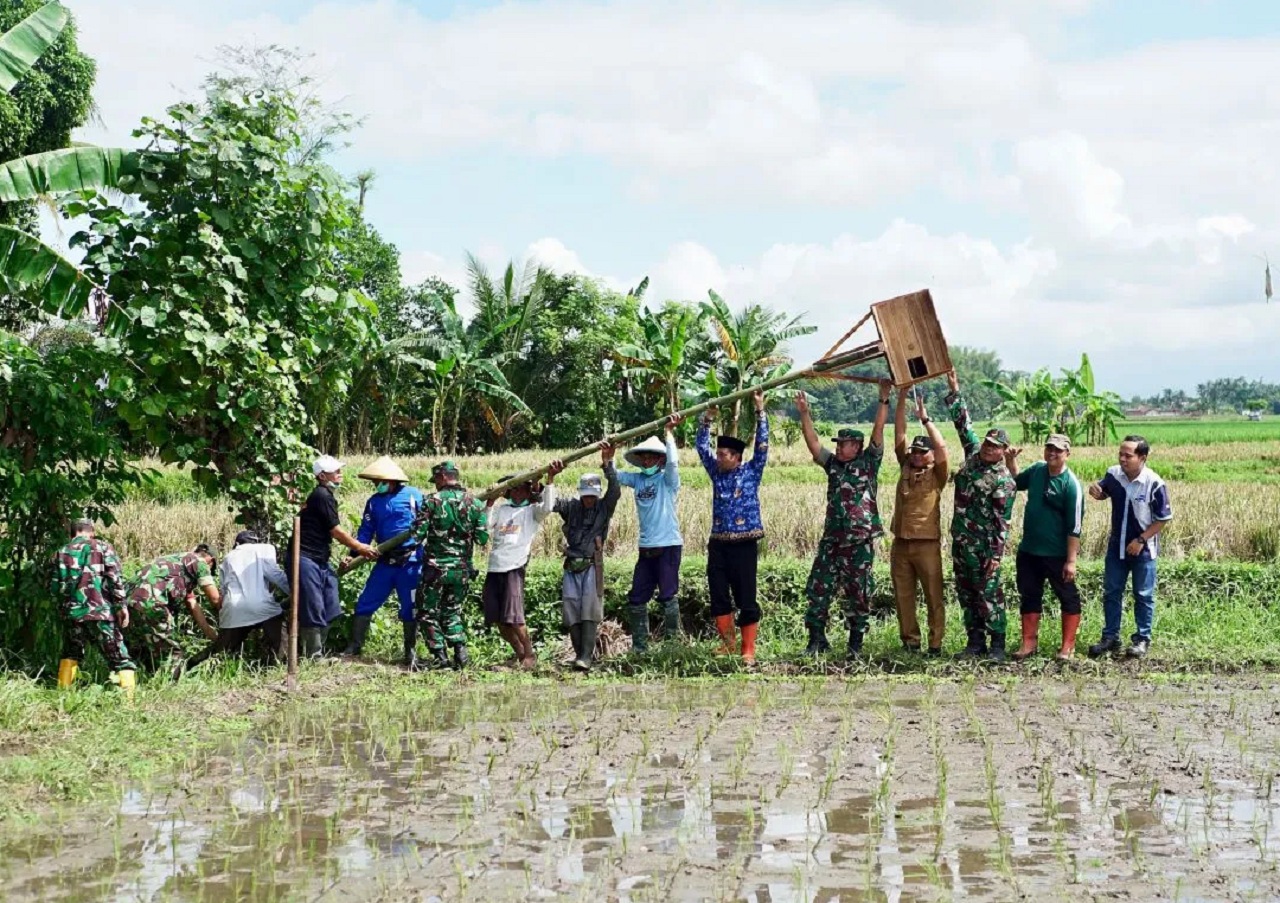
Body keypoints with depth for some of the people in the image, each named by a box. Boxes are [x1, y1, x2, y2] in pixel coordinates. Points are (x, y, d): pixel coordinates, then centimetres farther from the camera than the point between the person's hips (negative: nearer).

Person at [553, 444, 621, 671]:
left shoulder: (604, 507, 3)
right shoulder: (571, 507, 10)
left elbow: (615, 491, -12)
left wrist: (607, 463, -20)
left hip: (591, 566, -3)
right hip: (571, 567, 3)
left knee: (589, 611, -12)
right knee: (571, 611, 1)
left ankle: (586, 657, -16)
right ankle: (579, 653, 11)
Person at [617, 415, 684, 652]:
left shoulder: (667, 479, -3)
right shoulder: (637, 479, 11)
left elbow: (672, 461, -21)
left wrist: (669, 432, -18)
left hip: (668, 546, -6)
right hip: (646, 548, 6)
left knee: (668, 597, -4)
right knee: (637, 599, 6)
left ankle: (672, 644, 3)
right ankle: (639, 648, 12)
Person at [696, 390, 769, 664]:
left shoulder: (751, 472, 0)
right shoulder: (717, 473, 11)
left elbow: (762, 445, -5)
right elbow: (702, 446, 12)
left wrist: (760, 411, -7)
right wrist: (708, 419, 5)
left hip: (744, 544, -5)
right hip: (718, 544, 5)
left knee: (746, 598, -3)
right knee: (718, 597, 5)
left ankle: (748, 650, 0)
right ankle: (728, 643, 17)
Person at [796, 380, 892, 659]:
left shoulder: (868, 463, 2)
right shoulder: (833, 464, 13)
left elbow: (878, 430, -4)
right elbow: (813, 442, 6)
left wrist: (884, 399, -8)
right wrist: (804, 414, -3)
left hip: (860, 542, -4)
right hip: (832, 539, 4)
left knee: (857, 594, 2)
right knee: (818, 589, 0)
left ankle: (856, 643, 11)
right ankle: (817, 639, 8)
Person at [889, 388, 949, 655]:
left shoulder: (936, 475, 0)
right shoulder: (906, 467, 12)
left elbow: (942, 446, -16)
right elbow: (899, 434, 6)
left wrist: (925, 419, -11)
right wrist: (902, 397, -1)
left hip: (927, 543, -5)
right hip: (900, 543, 5)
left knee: (934, 596, -1)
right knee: (903, 596, 7)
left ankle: (936, 643, 2)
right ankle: (910, 641, 14)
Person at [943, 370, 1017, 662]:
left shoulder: (1004, 481, -11)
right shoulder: (974, 454, 7)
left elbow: (1003, 520, -13)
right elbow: (963, 423, 13)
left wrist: (997, 553, -17)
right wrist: (954, 392, 9)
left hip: (985, 544, -7)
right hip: (960, 539, 7)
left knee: (989, 593, -6)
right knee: (965, 593, 11)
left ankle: (997, 643, -1)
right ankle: (975, 641, 18)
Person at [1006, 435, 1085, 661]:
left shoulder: (1071, 484, -16)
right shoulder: (1037, 470, 2)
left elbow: (1074, 526, -17)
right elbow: (1018, 482, 26)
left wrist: (1071, 560, -18)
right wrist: (1011, 461, 7)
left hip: (1057, 555, -7)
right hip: (1029, 550, 7)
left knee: (1068, 598, 6)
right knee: (1029, 596, 13)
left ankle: (1068, 646, 13)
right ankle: (1029, 642, 23)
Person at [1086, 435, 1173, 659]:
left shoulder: (1154, 484, -21)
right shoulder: (1113, 474, -8)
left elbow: (1164, 518, -11)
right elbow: (1103, 493, 12)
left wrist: (1141, 540, -15)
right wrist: (1095, 491, -12)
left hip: (1142, 548, -5)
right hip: (1116, 546, 5)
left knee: (1143, 596, 8)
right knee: (1111, 593, 10)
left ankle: (1142, 639, 19)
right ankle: (1110, 637, 20)